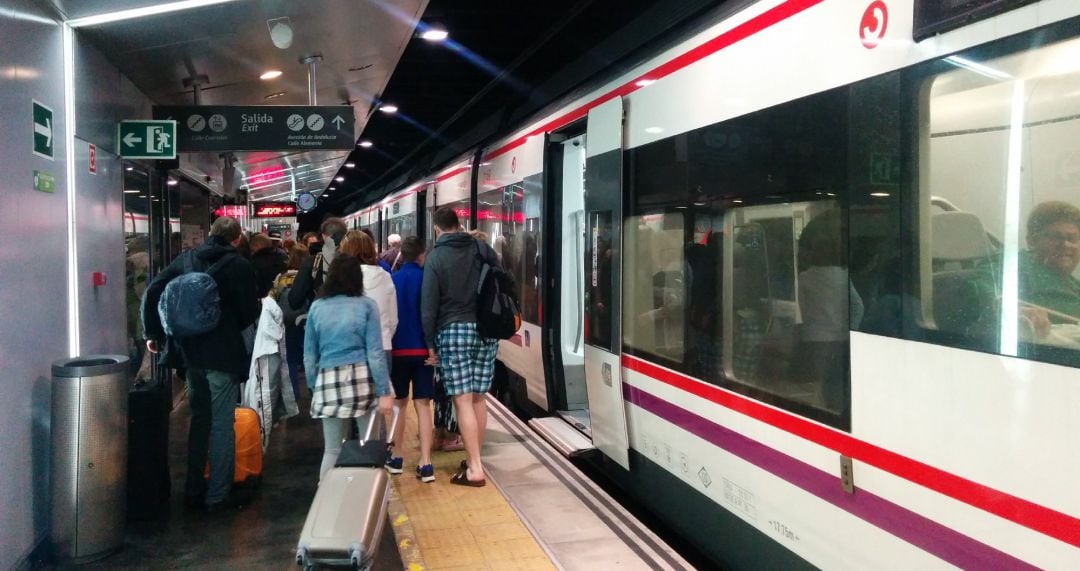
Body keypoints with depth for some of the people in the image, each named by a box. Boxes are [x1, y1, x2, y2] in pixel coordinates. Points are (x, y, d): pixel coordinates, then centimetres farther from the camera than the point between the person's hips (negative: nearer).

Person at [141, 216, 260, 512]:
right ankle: (217, 495, 7)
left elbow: (152, 292, 2)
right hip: (222, 354, -5)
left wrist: (153, 333, 9)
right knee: (221, 423, 3)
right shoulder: (240, 266, -8)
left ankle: (193, 489, 25)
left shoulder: (185, 259, 6)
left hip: (190, 351, 5)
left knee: (199, 418, 18)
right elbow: (249, 313, -8)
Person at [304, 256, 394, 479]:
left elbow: (309, 355, 9)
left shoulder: (317, 307, 7)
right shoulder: (366, 305, 0)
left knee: (332, 450, 9)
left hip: (329, 381, 2)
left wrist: (314, 387, 18)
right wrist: (384, 391, -4)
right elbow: (375, 352, -5)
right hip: (362, 379, -2)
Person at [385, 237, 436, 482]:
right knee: (423, 405, 1)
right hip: (423, 349, -1)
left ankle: (396, 458, 22)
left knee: (399, 403, 16)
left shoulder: (392, 280, -1)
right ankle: (425, 464, -4)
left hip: (398, 349, 1)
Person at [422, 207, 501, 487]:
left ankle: (474, 469, -5)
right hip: (485, 330, 4)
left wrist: (430, 344, 3)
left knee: (463, 401, -3)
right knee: (478, 397, 12)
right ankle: (475, 459, 21)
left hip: (453, 330, -4)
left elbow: (429, 305, -4)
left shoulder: (435, 257, -2)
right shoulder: (482, 248, 9)